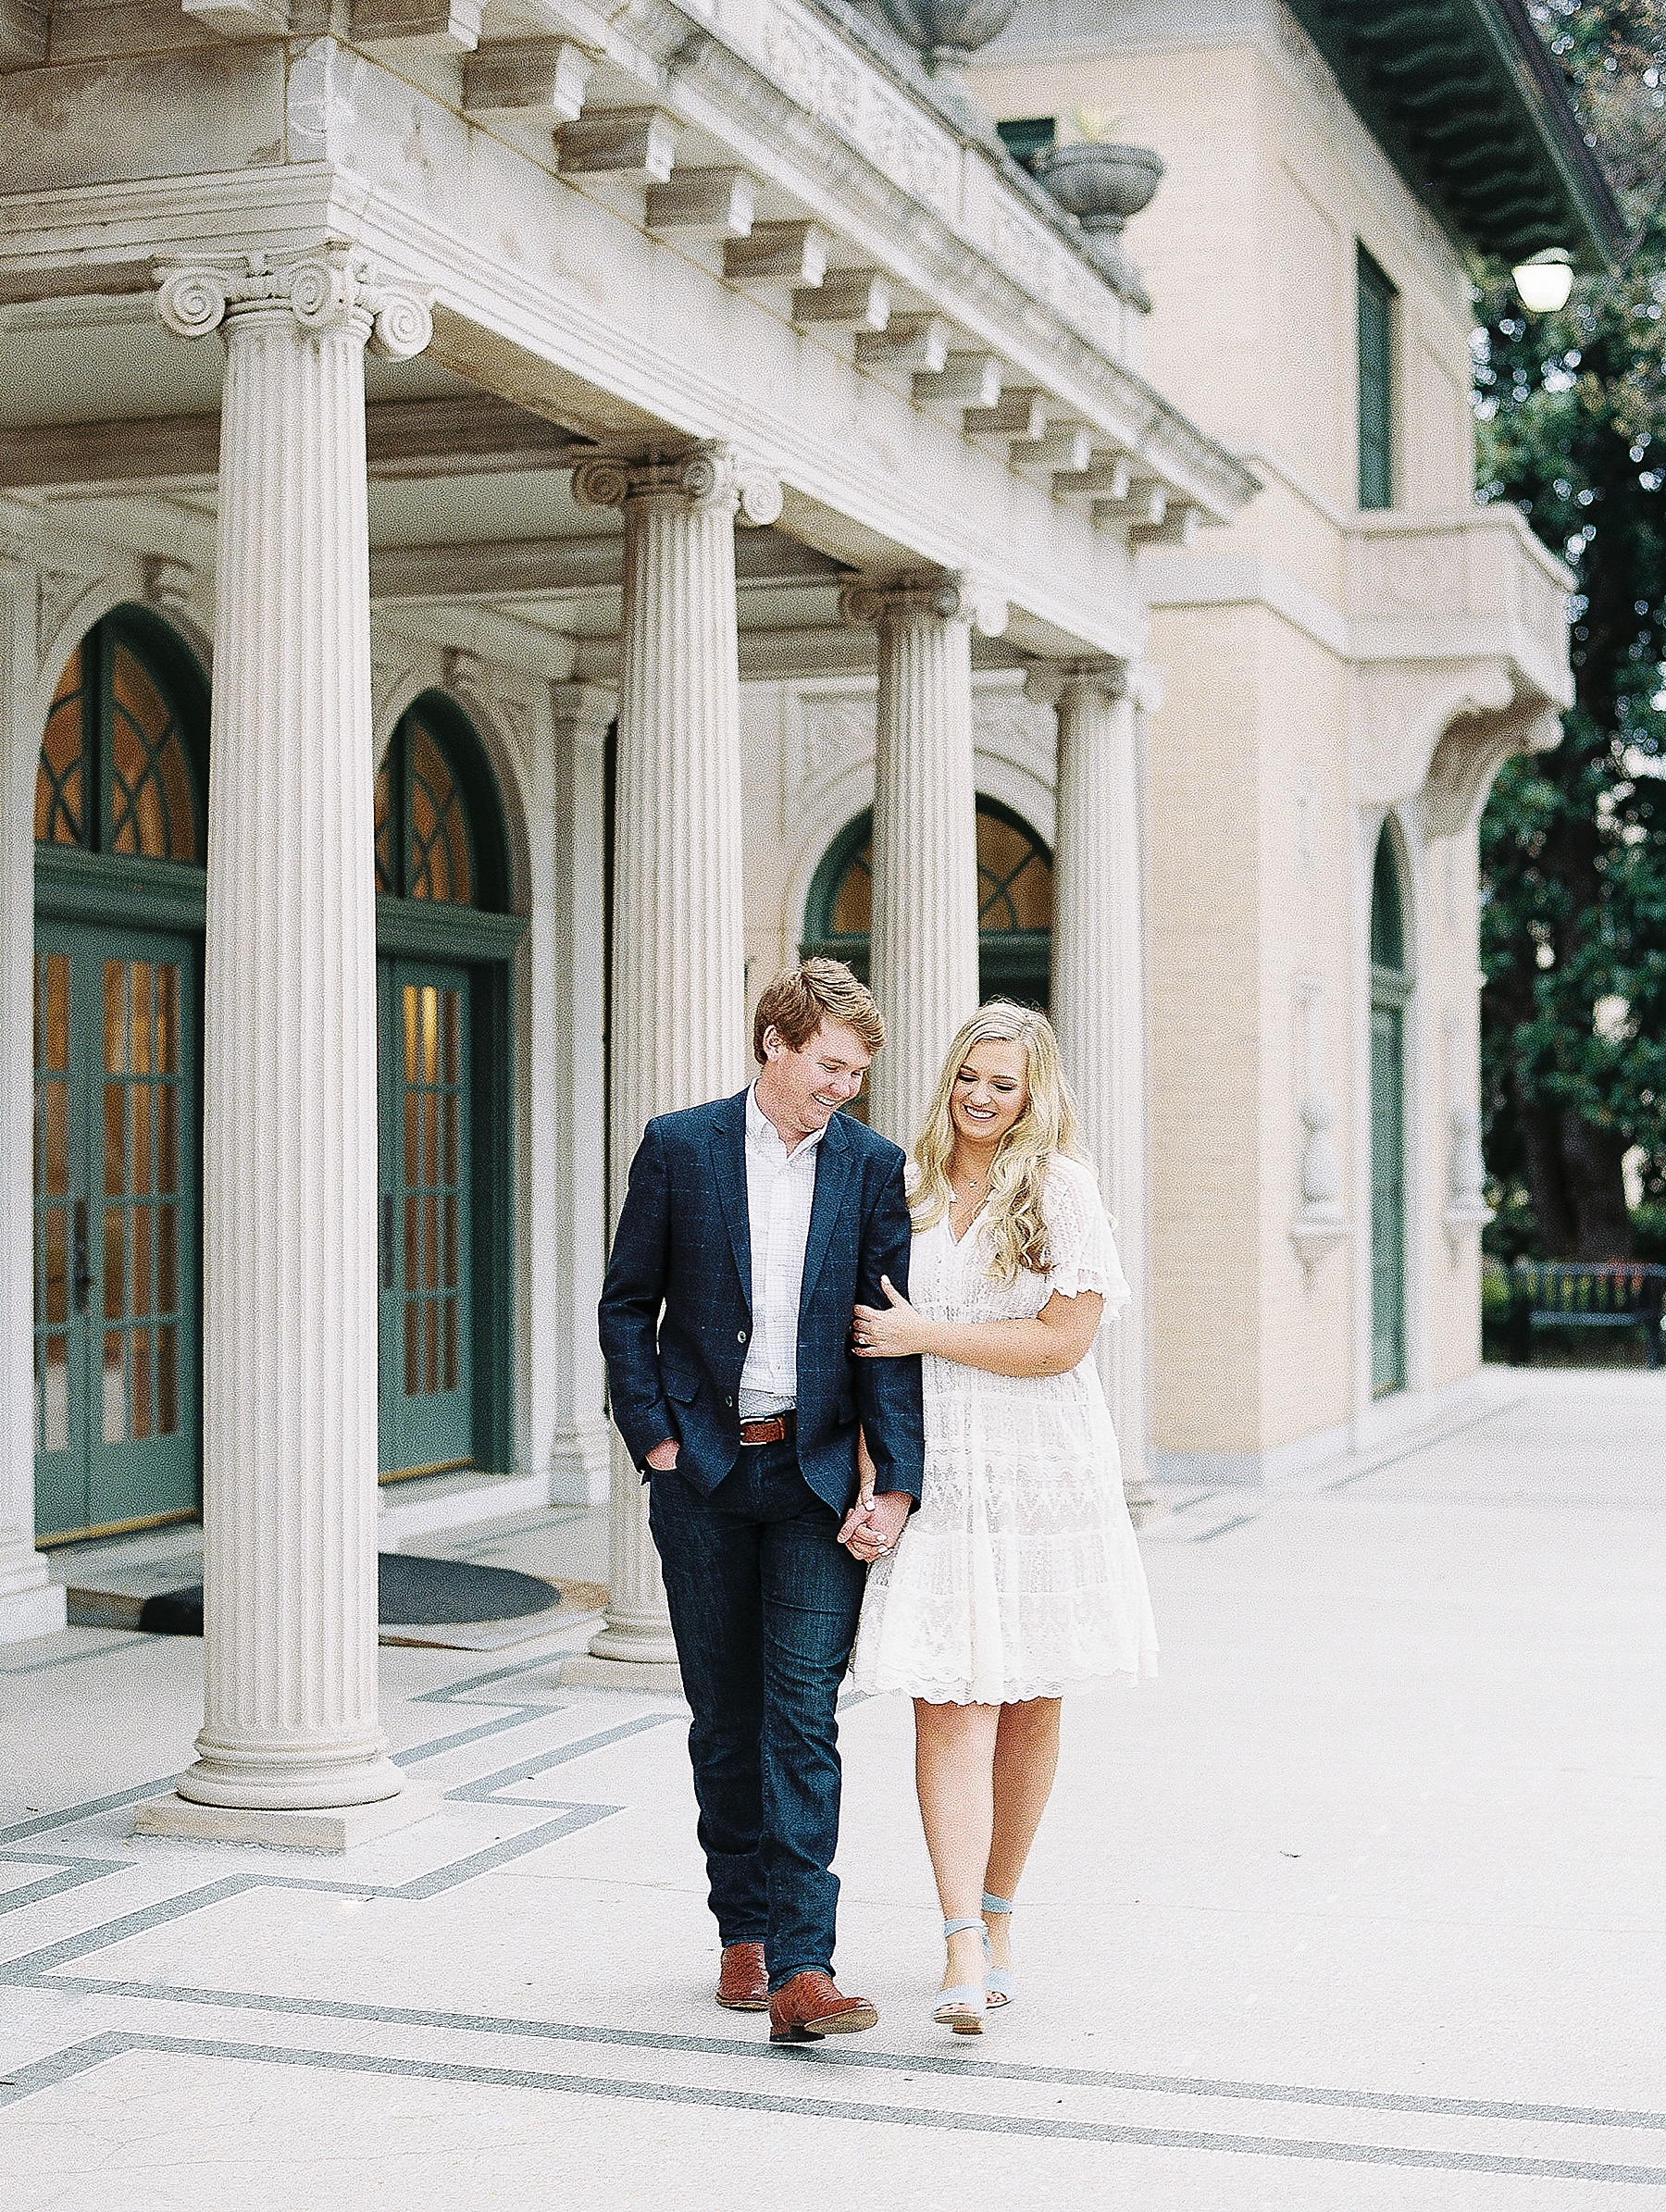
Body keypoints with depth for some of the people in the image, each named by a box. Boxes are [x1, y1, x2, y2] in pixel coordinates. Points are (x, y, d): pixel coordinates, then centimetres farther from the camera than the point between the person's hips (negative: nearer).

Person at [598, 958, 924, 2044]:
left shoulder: (873, 1167, 2)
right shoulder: (679, 1148, 1)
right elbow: (627, 1305, 6)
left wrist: (895, 1486, -8)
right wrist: (655, 1439, -3)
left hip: (817, 1472, -1)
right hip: (703, 1472, 1)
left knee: (804, 1717, -9)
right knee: (725, 1718, 10)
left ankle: (802, 1968, -11)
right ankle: (744, 1933, 24)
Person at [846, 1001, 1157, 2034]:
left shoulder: (1060, 1187, -1)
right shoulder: (912, 1191, 9)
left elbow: (1065, 1338, -9)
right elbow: (877, 1346, 11)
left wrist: (927, 1335, -9)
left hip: (1045, 1475, -1)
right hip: (939, 1477, 1)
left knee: (1030, 1706, 8)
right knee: (950, 1707, -9)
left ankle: (998, 1916, 25)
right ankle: (964, 1950, -13)